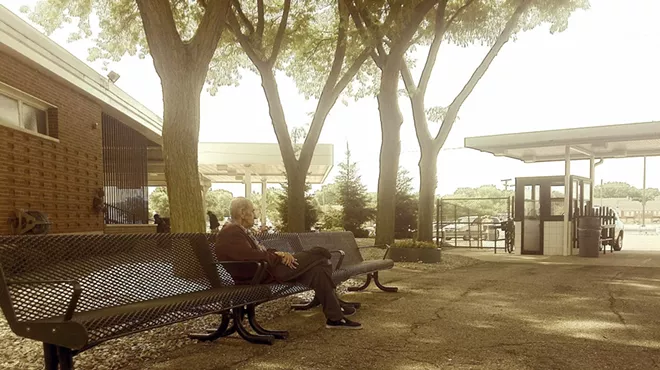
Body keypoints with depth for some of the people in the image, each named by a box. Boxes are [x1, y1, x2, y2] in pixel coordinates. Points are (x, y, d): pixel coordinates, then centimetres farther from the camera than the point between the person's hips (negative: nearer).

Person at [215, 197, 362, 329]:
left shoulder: (240, 231, 19)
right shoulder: (231, 234, -15)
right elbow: (251, 256, -27)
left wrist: (279, 253, -2)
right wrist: (279, 257, -15)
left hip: (269, 266, 10)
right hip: (261, 275, -10)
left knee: (318, 268, -3)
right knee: (319, 255, -10)